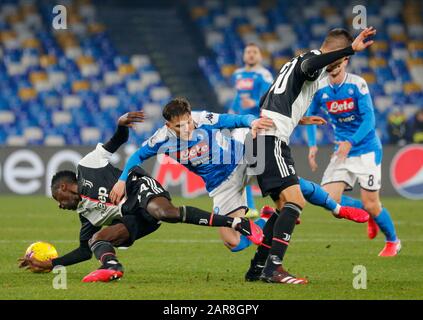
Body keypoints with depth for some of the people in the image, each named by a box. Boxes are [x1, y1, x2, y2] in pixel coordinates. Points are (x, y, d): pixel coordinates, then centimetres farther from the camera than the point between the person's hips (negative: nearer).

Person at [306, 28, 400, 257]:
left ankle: (393, 241, 25)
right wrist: (312, 145, 0)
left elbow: (369, 120, -20)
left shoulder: (357, 84, -16)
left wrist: (350, 143, -31)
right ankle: (369, 215, 20)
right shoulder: (320, 88, -4)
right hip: (342, 151, 4)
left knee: (371, 204, -3)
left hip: (366, 149, -4)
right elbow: (310, 114, 12)